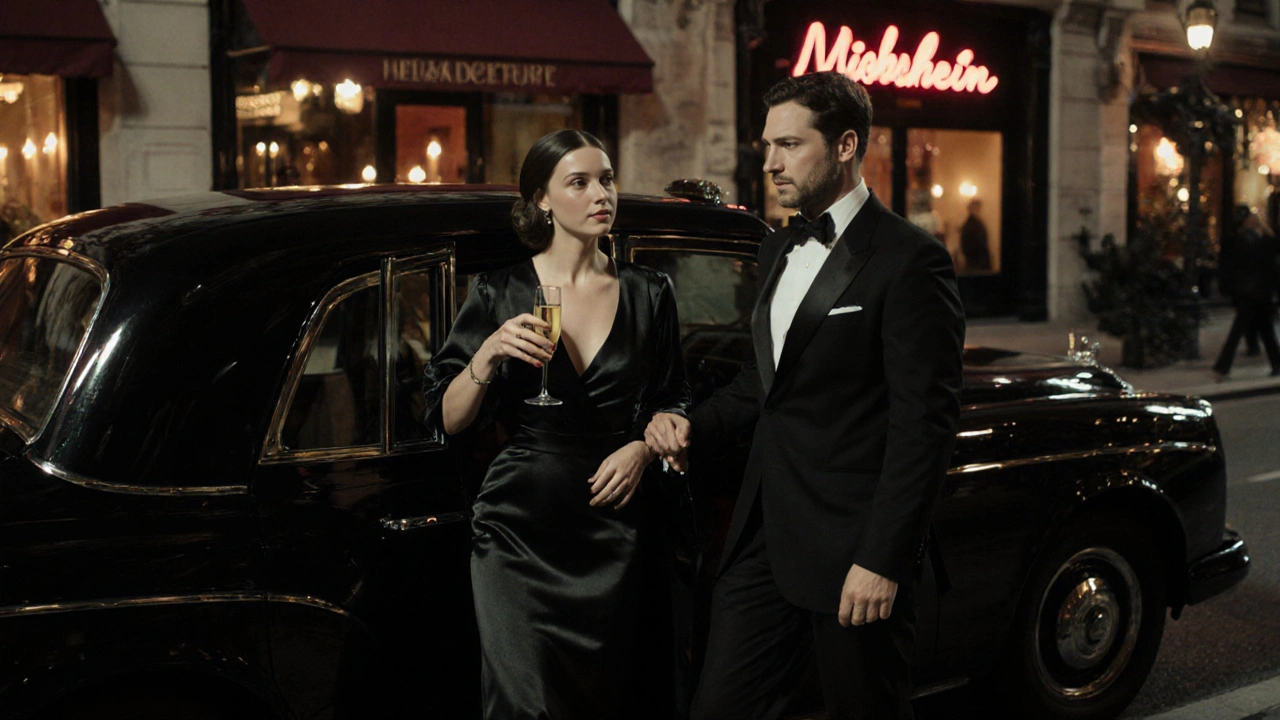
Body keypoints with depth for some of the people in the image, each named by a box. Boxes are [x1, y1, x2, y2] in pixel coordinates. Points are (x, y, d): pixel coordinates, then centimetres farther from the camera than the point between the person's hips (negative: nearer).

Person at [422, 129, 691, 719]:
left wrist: (643, 445, -3)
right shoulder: (499, 294, 1)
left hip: (616, 530, 2)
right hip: (521, 524, -2)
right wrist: (487, 357, -17)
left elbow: (673, 400, 17)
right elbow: (448, 421, 0)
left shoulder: (648, 294, 8)